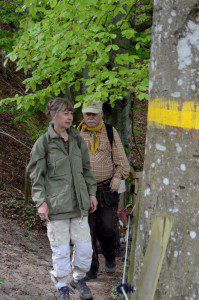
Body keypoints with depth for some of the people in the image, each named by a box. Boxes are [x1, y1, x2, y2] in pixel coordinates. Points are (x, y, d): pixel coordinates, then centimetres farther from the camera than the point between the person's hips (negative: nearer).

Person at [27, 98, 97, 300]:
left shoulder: (78, 140, 8)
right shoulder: (43, 143, -6)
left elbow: (86, 169, 16)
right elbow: (36, 175, -4)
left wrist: (91, 193, 13)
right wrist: (41, 202, -10)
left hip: (79, 202, 4)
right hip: (56, 204, -4)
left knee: (84, 245, 6)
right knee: (60, 248, 3)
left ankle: (79, 279, 30)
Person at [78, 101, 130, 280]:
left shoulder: (110, 132, 4)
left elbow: (120, 158, 4)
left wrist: (118, 176, -9)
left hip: (107, 189, -1)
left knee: (107, 227, -5)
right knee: (87, 230, 2)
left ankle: (110, 257, 25)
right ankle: (91, 269, 12)